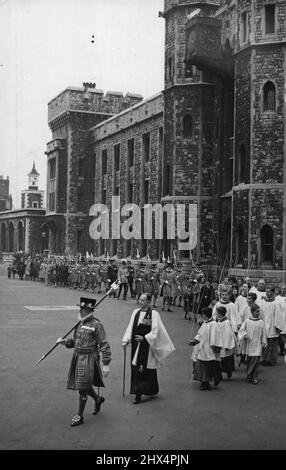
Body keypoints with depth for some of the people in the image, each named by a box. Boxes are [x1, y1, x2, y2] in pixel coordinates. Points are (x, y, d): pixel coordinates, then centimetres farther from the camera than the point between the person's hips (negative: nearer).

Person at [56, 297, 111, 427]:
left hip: (89, 358, -7)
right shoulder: (80, 323, 10)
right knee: (82, 385, 16)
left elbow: (104, 345, -14)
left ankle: (80, 416, 11)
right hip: (77, 357, 7)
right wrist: (64, 342, 0)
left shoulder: (97, 325, -13)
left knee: (83, 387, -3)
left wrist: (106, 365, -17)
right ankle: (98, 399, 43)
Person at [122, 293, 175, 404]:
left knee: (144, 369, -4)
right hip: (136, 345, 5)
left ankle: (139, 394, 1)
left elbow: (154, 331, -12)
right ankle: (138, 393, 18)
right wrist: (126, 340, -5)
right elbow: (130, 328, 7)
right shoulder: (136, 312, 8)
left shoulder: (154, 314, -8)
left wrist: (144, 338, -22)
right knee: (136, 369, 7)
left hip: (147, 345, -5)